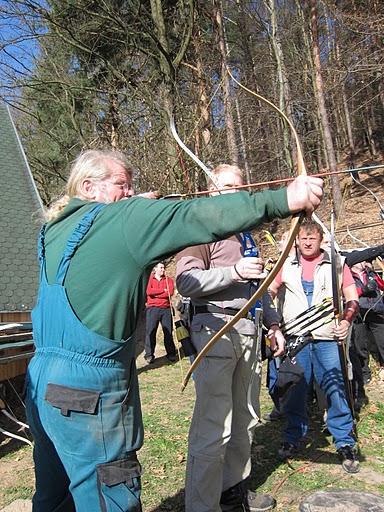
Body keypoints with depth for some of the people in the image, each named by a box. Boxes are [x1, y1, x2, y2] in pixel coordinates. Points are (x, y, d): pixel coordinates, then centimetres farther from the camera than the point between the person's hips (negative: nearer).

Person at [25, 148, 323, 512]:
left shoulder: (55, 230, 9)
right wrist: (283, 200, -25)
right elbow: (194, 217, -25)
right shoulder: (122, 218, -14)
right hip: (87, 389, -9)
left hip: (42, 383, 9)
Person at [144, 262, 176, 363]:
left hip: (166, 309, 2)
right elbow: (148, 291, -9)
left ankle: (171, 354, 13)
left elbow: (170, 292, -4)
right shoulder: (150, 279, 8)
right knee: (151, 331, -3)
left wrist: (156, 294, -5)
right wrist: (163, 290, -5)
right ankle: (149, 355, 3)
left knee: (168, 332, 5)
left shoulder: (168, 279, 12)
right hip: (153, 308, -1)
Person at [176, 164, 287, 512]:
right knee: (213, 428, -7)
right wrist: (234, 272, -21)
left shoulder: (246, 235, 23)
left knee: (245, 421, 14)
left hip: (249, 332, 8)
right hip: (216, 329, -8)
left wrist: (273, 323, 24)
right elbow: (185, 281, -13)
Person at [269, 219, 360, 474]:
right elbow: (269, 291, 17)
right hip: (294, 338, 2)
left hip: (327, 339, -1)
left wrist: (347, 320, -13)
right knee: (295, 391, 8)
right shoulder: (287, 266, 9)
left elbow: (353, 297, 4)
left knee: (336, 391, 0)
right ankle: (293, 438, 25)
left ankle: (345, 443, 17)